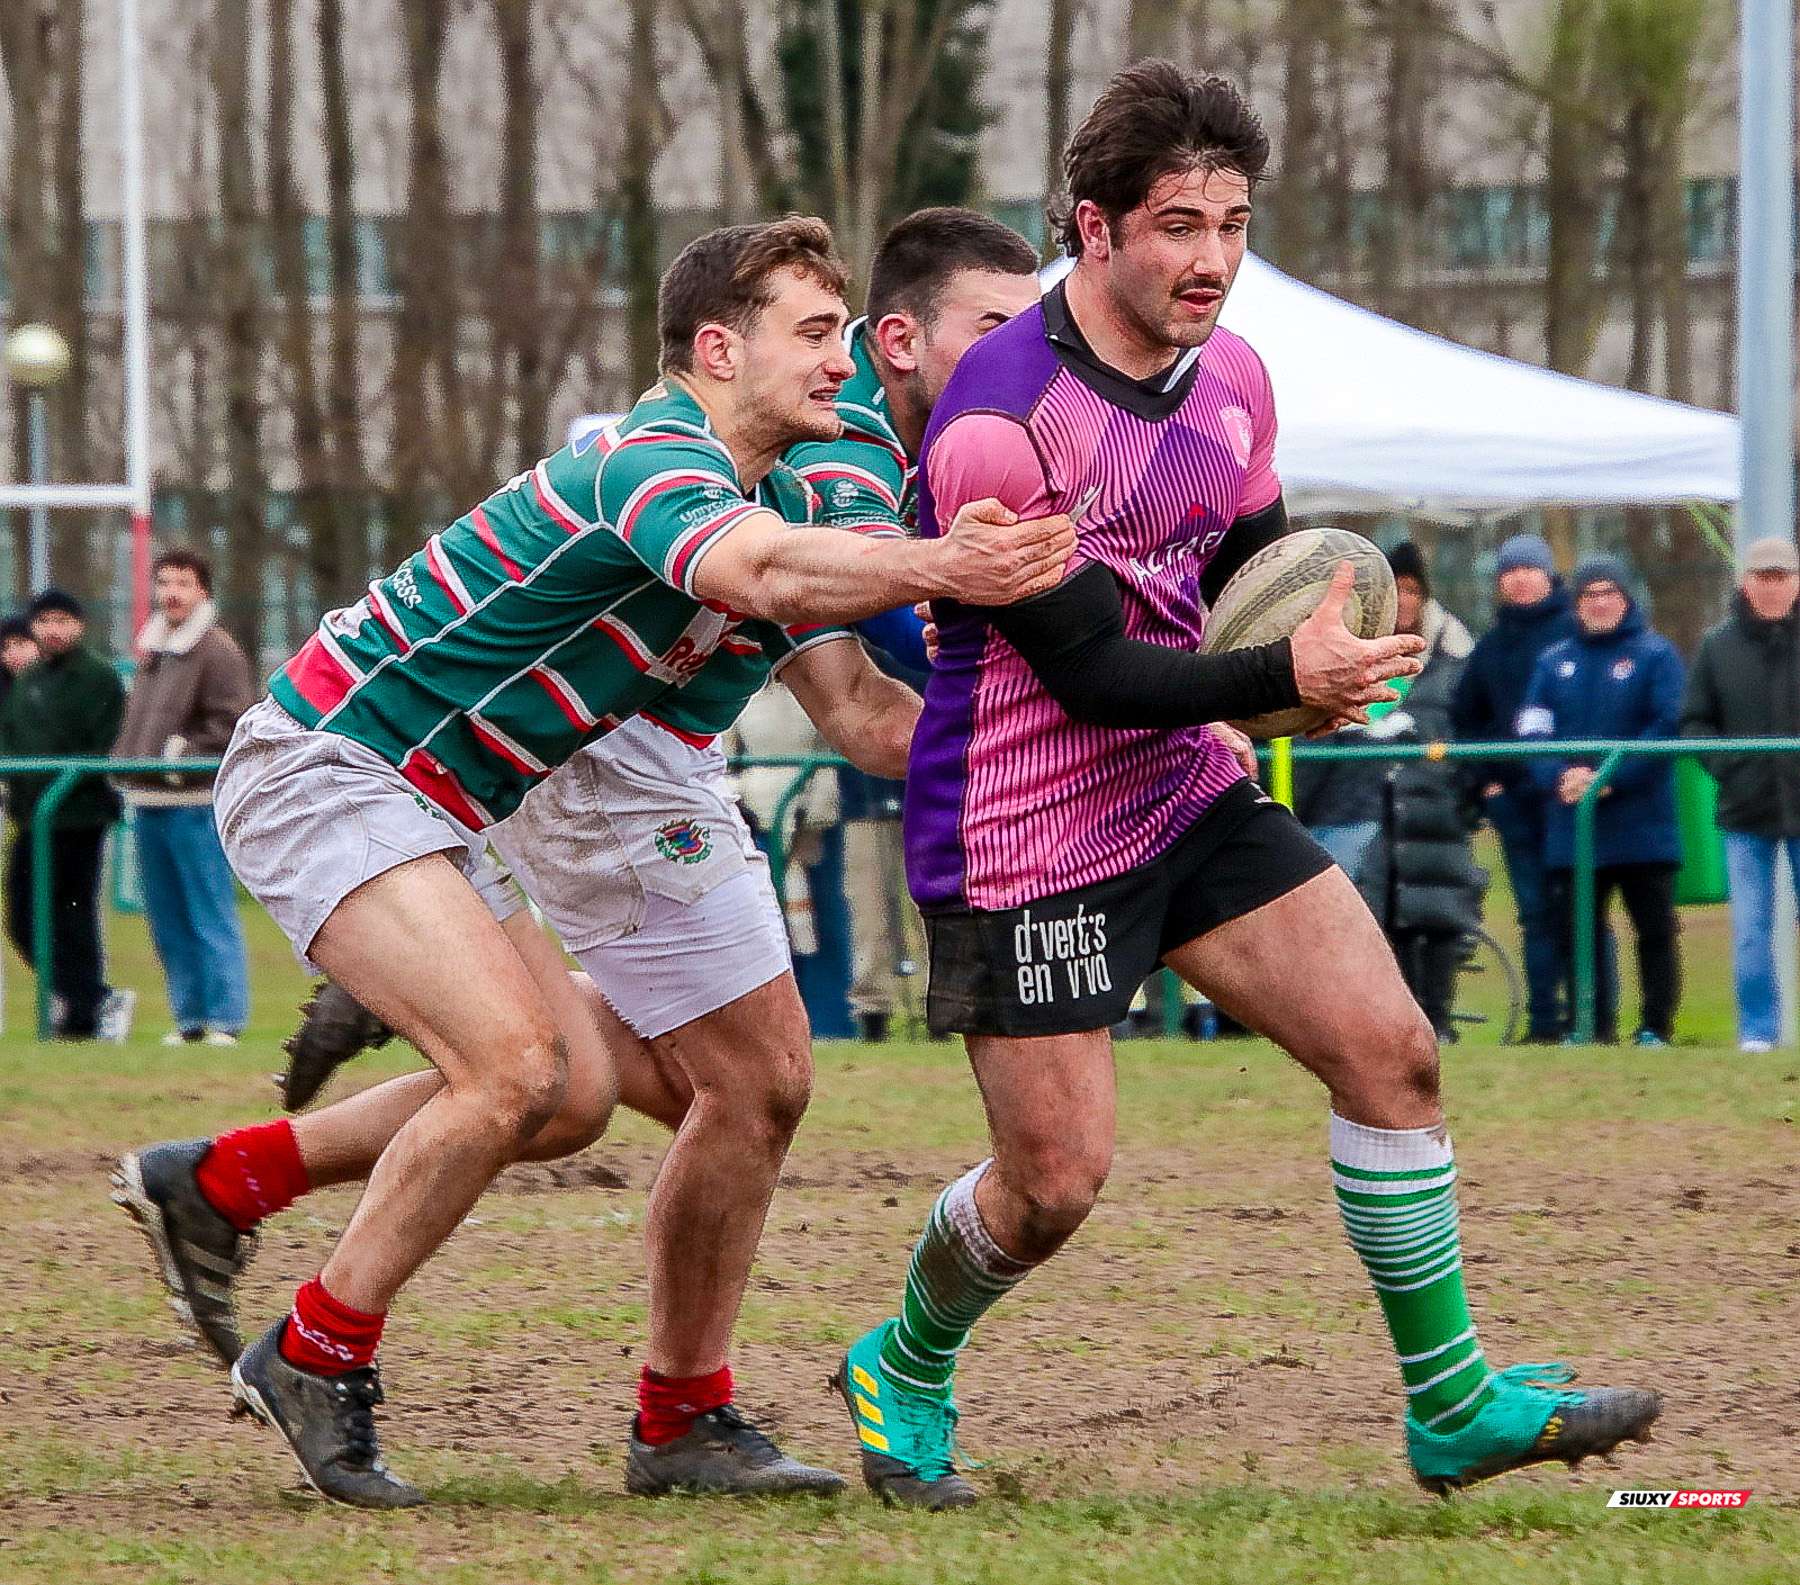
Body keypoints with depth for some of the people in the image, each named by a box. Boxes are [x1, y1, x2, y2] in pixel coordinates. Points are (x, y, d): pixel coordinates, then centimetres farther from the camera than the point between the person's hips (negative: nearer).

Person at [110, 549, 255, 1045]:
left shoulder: (218, 650, -6)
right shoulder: (152, 648, 19)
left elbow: (233, 720, -13)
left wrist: (184, 756, -18)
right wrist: (123, 761, 14)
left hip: (196, 803, -9)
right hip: (148, 804, 9)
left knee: (212, 916, -7)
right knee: (168, 921, 10)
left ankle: (225, 1018, -7)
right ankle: (189, 1017, 16)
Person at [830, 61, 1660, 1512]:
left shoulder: (1232, 376, 2)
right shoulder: (996, 425, -23)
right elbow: (1092, 672, -22)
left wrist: (1330, 651, -7)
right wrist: (1281, 677, -32)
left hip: (1192, 794, 7)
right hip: (1027, 837, -7)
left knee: (1393, 1053, -3)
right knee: (1055, 1184, -4)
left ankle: (1455, 1407, 7)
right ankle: (902, 1371, 26)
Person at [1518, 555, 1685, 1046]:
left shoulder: (1656, 655, 2)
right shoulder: (1554, 661, 14)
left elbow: (1667, 726, -9)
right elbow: (1532, 729, 6)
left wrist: (1611, 778, -17)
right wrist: (1559, 776, -14)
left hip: (1642, 822, -3)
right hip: (1571, 824, 4)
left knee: (1655, 929, -1)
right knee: (1577, 928, 4)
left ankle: (1656, 1026, 4)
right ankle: (1595, 1027, 11)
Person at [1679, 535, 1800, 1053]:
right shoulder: (1718, 647, 4)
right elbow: (1693, 721, 9)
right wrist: (1725, 765, -6)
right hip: (1746, 814, 1)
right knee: (1750, 927, 2)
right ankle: (1757, 1028, 8)